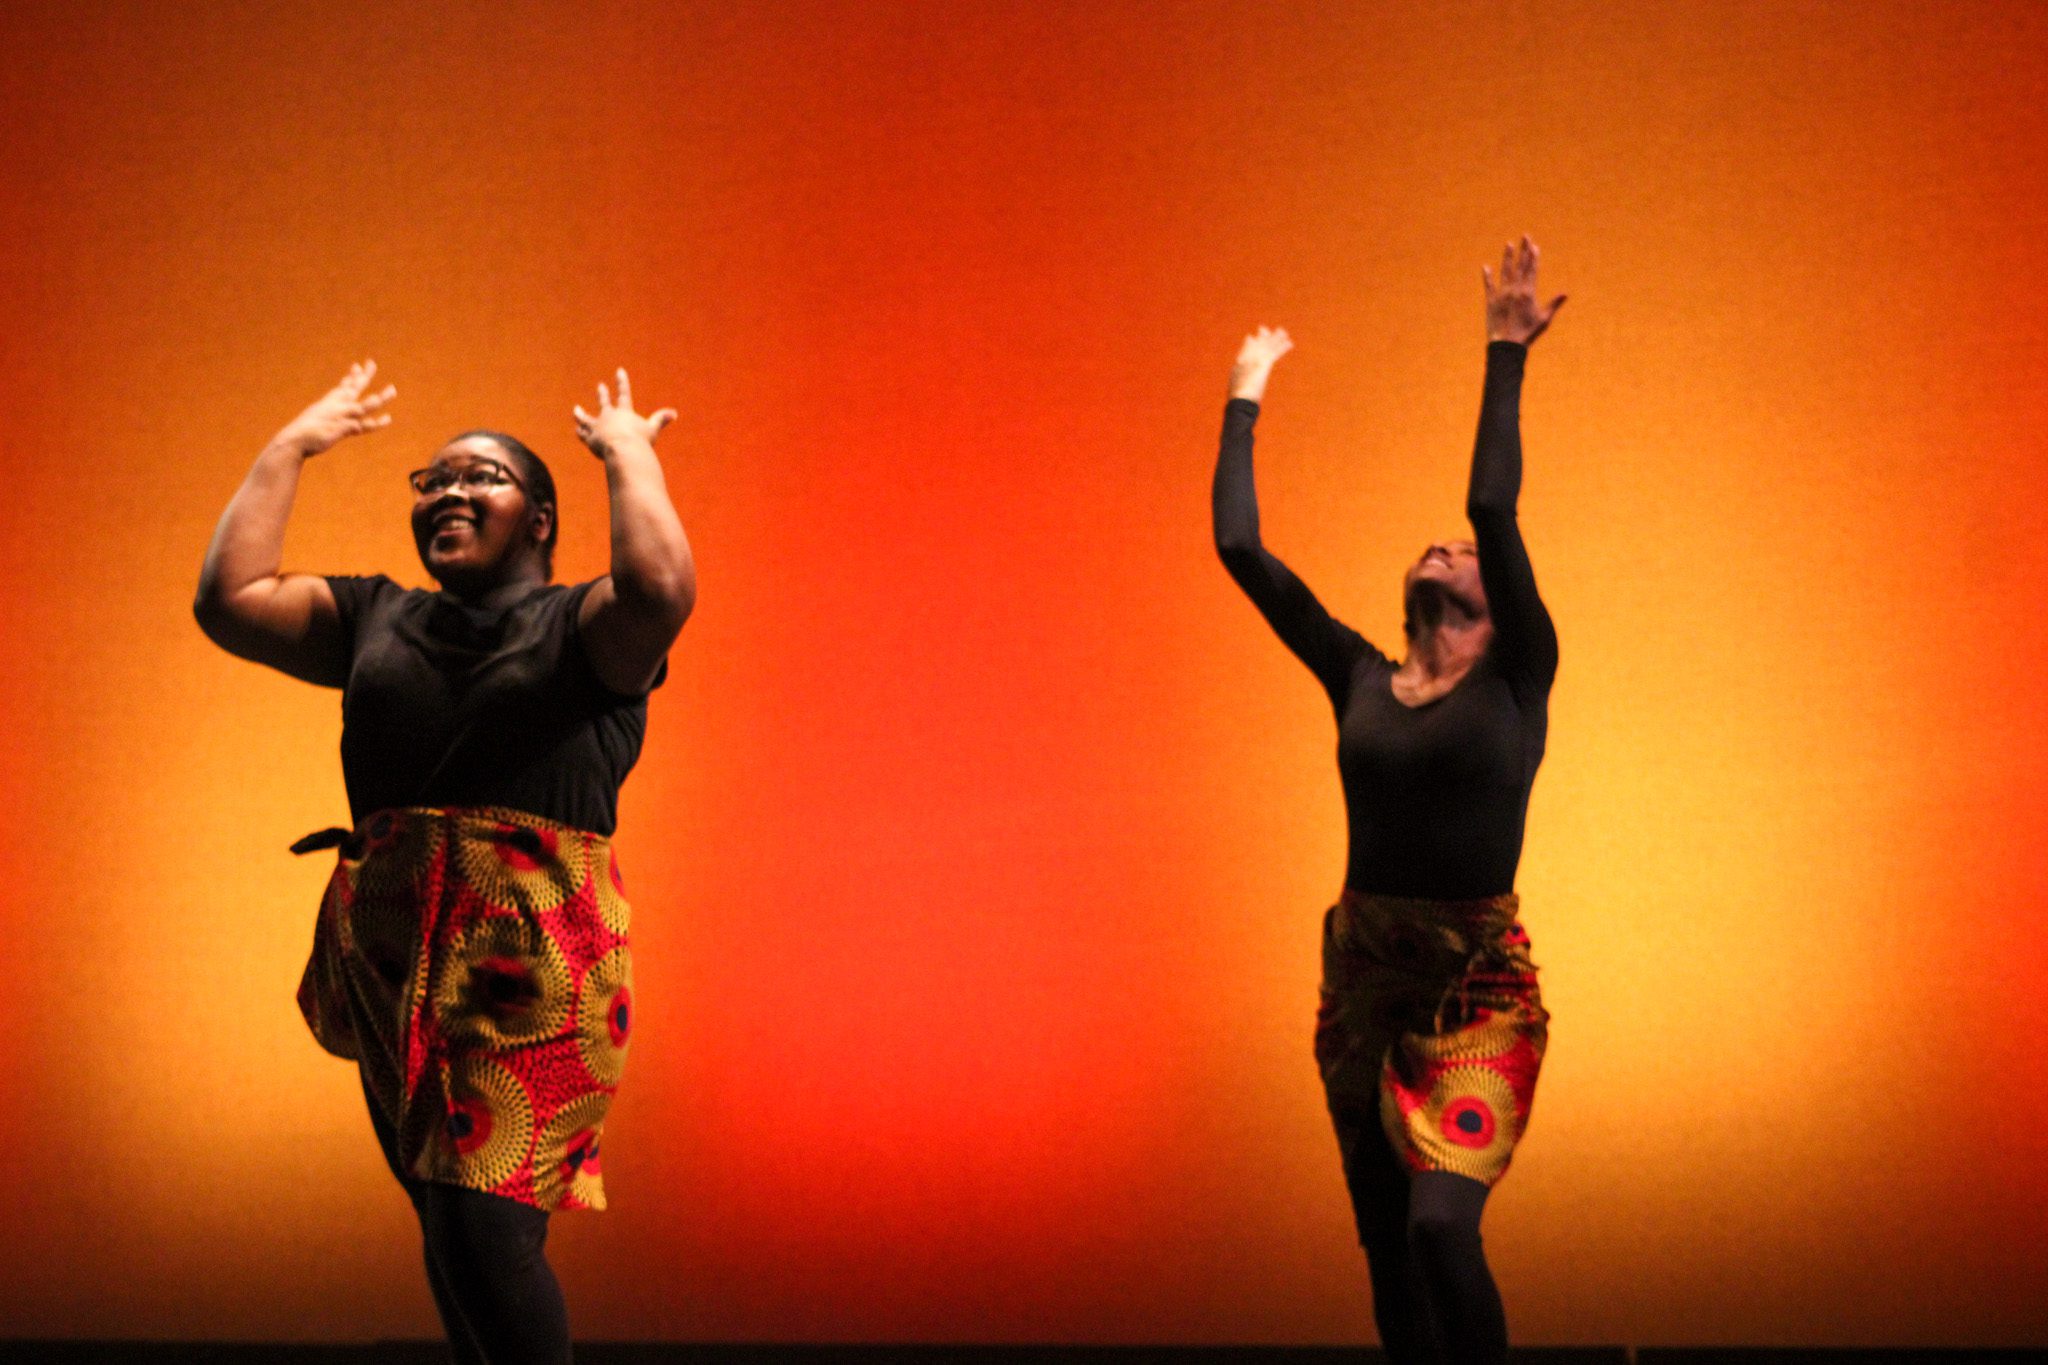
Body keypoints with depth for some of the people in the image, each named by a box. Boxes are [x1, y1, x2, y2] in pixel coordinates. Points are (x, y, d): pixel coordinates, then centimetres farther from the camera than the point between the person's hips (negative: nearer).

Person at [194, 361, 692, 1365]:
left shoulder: (580, 628, 4)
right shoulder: (374, 620, 18)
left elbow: (661, 589, -18)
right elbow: (230, 599, 8)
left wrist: (627, 453, -4)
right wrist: (292, 446, 15)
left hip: (533, 961, -5)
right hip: (392, 961, 5)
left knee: (481, 1236, -15)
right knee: (453, 1233, 11)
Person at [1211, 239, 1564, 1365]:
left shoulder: (1517, 680, -1)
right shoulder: (1359, 681, 9)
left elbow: (1495, 508, -14)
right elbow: (1239, 548, 8)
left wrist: (1507, 354, -14)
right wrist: (1246, 401, 15)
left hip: (1479, 985, -5)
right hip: (1362, 975, 5)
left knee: (1441, 1226, -21)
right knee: (1386, 1241, 8)